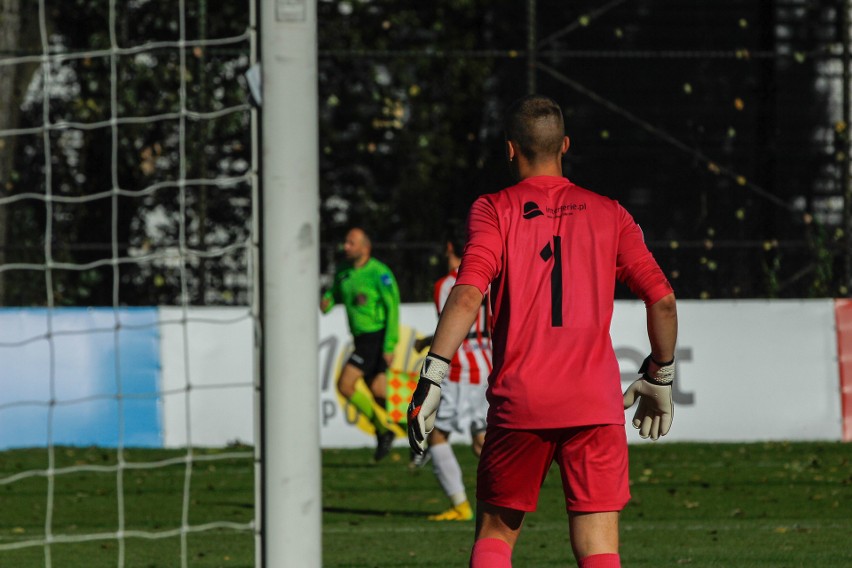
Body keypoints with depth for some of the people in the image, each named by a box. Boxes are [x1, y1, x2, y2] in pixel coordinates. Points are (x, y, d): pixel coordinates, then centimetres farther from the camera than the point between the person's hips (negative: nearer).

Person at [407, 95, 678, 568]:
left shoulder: (494, 210, 2)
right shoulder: (609, 214, 10)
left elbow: (468, 294, -13)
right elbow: (662, 300, 6)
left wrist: (432, 377, -14)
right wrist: (660, 377, 20)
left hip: (518, 404, -1)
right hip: (596, 405, 1)